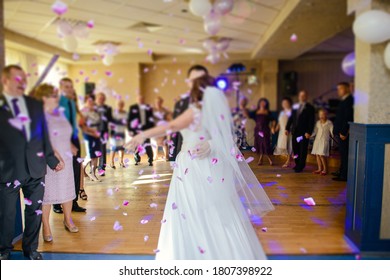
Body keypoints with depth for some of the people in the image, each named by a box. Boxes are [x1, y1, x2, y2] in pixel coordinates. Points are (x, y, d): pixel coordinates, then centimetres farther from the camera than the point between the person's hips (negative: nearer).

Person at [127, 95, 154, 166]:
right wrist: (130, 130, -5)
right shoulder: (133, 108, 4)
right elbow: (129, 119, 1)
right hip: (136, 129, 0)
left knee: (148, 145, -4)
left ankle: (150, 160, 1)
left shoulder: (148, 108, 8)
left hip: (146, 129, 0)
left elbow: (151, 119, 9)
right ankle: (137, 160, 19)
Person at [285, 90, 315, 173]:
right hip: (295, 132, 4)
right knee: (295, 149, 7)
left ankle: (300, 167, 10)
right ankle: (297, 164, 20)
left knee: (303, 150, 2)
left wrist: (309, 132, -15)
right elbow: (291, 118, 13)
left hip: (304, 132, -4)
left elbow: (311, 121, -6)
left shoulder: (310, 108, -1)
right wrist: (287, 128, 4)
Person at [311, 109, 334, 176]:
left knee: (322, 155, -14)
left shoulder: (329, 123, -3)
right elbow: (315, 132, 16)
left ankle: (325, 169, -1)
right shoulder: (318, 123, 11)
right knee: (317, 154, 3)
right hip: (317, 140, 6)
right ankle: (320, 169, 13)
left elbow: (332, 132, -5)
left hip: (325, 141, -5)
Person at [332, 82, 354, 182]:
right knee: (343, 154, 15)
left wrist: (343, 132, -20)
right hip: (341, 132, 10)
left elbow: (348, 118, -20)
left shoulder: (349, 100, -14)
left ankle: (344, 176, 2)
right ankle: (342, 172, 25)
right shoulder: (344, 100, 17)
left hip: (344, 133, -10)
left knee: (345, 154, -4)